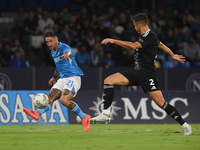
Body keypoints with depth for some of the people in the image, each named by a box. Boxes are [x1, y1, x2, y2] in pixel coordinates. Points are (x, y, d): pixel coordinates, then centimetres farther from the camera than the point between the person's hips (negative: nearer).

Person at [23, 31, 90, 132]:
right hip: (62, 79, 9)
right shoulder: (53, 52, 14)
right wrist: (54, 77, 44)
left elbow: (68, 52, -41)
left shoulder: (64, 47, -15)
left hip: (73, 77, -9)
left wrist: (66, 55, -65)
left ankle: (84, 118, -13)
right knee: (50, 98, -11)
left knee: (64, 100, -26)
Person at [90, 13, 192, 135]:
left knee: (161, 103, -13)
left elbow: (134, 46, -31)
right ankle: (106, 113, -13)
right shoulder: (144, 36, 13)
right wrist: (172, 55, 47)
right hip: (136, 73, 9)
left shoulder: (151, 37, -16)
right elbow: (161, 45, 30)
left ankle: (185, 125, 1)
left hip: (147, 74, -9)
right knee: (108, 81, -6)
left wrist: (114, 41, -25)